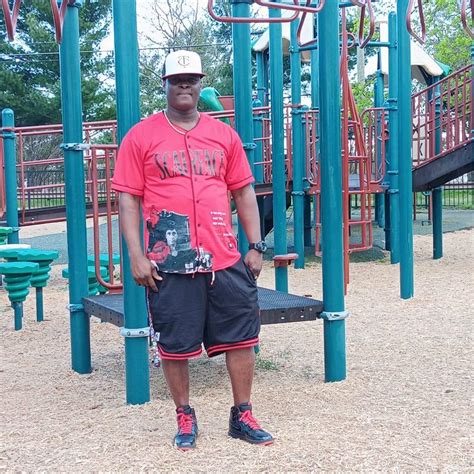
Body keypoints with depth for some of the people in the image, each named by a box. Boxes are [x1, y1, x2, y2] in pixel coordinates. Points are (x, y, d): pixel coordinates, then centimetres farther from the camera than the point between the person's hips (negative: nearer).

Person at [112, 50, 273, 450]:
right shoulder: (141, 137, 2)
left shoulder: (224, 135, 11)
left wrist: (255, 245, 6)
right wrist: (136, 255, -8)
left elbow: (243, 192, 13)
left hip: (226, 260, 3)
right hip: (170, 264, -2)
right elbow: (128, 199, -1)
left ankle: (242, 416, 20)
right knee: (175, 345, 5)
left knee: (241, 337, 6)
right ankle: (185, 418, 24)